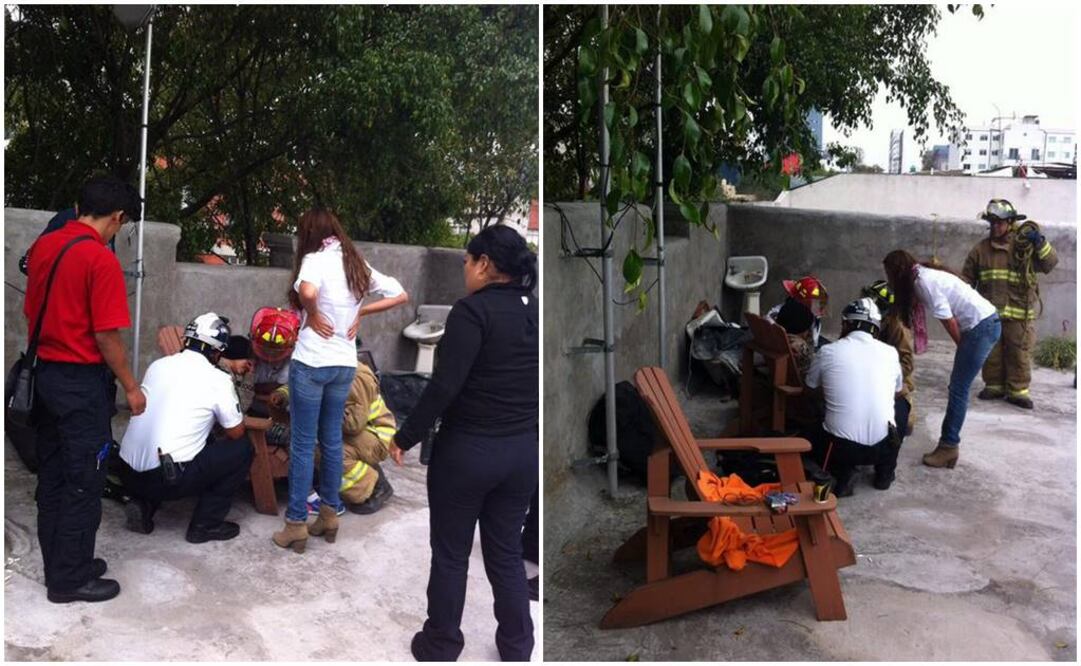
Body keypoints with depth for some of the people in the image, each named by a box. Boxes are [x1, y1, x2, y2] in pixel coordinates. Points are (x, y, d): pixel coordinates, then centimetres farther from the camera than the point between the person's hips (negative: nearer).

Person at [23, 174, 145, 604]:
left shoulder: (43, 246, 6)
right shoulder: (101, 259, -19)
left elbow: (30, 311, 14)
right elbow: (106, 336, -19)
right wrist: (130, 387, -8)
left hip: (45, 374, 9)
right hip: (82, 381, -8)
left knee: (51, 475, 16)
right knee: (82, 482, 2)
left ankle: (60, 563, 28)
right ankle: (70, 580, 12)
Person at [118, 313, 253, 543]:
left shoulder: (158, 365, 10)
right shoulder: (218, 380, -6)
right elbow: (236, 432, 3)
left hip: (129, 473, 7)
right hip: (166, 478, -6)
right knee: (242, 449, 8)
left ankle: (143, 505, 14)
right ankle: (205, 525, 8)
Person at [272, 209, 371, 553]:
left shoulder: (315, 259, -11)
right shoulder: (357, 262, 8)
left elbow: (307, 292, -32)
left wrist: (312, 315, -13)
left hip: (312, 363, -6)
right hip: (345, 364, 6)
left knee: (303, 444, 3)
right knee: (332, 439, 16)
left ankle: (296, 524, 11)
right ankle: (329, 515, 26)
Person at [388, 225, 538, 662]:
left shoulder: (473, 310, -16)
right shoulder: (535, 312, 4)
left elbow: (445, 386, -21)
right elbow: (529, 385, 8)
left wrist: (406, 437, -11)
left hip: (466, 450, -6)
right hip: (523, 451, 6)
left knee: (450, 554, 13)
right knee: (507, 553, 19)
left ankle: (440, 646, 28)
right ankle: (517, 648, 30)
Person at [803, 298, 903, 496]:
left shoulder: (828, 352, -4)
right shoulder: (890, 353, 2)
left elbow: (810, 388, 15)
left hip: (840, 447, -2)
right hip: (882, 447, 2)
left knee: (813, 435, 32)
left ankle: (842, 474, 6)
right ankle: (885, 472, 26)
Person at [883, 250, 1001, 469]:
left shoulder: (924, 281, -15)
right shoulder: (923, 278, 13)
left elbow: (948, 320, -13)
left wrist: (963, 348, -2)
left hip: (982, 325, -9)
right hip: (982, 324, 9)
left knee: (958, 389, -5)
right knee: (957, 387, 8)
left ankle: (949, 446, 0)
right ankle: (949, 444, 11)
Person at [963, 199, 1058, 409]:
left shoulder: (1025, 245, 1)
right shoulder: (981, 249, 7)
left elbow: (1050, 264, -5)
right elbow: (966, 279, 11)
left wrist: (1040, 242, -17)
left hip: (1019, 314, -2)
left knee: (1020, 355, 2)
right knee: (991, 354, 10)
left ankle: (1017, 390, 11)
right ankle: (994, 386, 23)